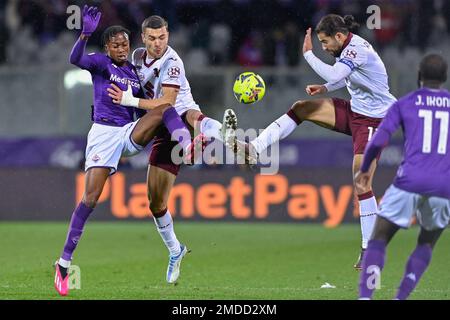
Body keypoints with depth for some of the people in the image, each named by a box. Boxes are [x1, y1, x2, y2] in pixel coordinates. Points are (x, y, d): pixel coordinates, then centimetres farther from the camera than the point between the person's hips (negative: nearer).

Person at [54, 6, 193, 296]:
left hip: (131, 135, 4)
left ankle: (189, 149, -42)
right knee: (90, 198, -12)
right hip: (104, 133, -4)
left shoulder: (135, 73, 15)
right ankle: (65, 260, -4)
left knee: (166, 102, -19)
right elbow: (75, 60, -23)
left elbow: (144, 111, 24)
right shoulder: (101, 63, 1)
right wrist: (85, 34, -39)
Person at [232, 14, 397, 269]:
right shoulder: (347, 48, 3)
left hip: (373, 119, -9)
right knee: (301, 108, -2)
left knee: (361, 184, -10)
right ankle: (254, 149, -7)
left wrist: (308, 53, -26)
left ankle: (369, 248, -2)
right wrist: (324, 88, 3)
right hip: (354, 111, 9)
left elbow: (333, 74, -38)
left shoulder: (358, 50, -24)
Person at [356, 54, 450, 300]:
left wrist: (364, 169, 15)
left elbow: (378, 141, 0)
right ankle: (400, 298, 8)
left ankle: (365, 296, -14)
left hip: (409, 181, -2)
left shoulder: (404, 104, 7)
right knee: (426, 244, 21)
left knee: (378, 240, 5)